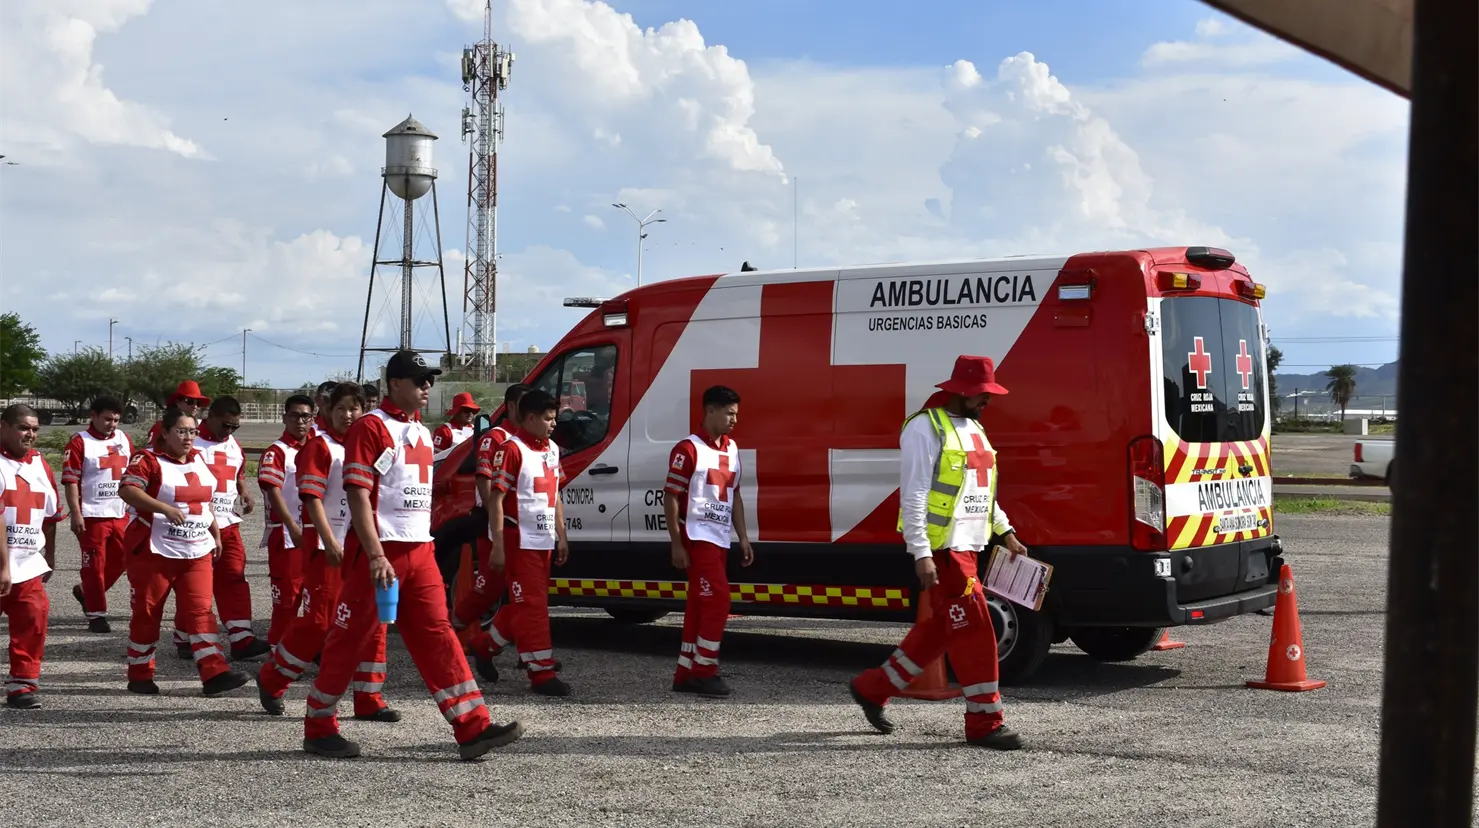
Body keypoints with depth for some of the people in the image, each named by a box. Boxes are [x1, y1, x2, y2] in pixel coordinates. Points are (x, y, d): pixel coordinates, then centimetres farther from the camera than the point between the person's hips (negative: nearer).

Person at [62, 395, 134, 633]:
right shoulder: (79, 442, -8)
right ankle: (96, 614, 6)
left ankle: (86, 592, 32)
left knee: (120, 560, 11)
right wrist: (76, 514, -15)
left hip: (119, 514, 6)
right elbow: (70, 480, -11)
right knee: (94, 565, -1)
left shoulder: (124, 439, 10)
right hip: (92, 515, -6)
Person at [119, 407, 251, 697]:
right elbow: (126, 489, -25)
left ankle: (214, 674, -10)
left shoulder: (198, 460, 12)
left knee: (200, 611, -3)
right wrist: (165, 508, -34)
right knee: (147, 613, 5)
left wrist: (216, 534, 21)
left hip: (197, 553, 5)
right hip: (154, 552, -5)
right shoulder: (148, 460, -9)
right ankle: (140, 675, 18)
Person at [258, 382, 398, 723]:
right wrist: (330, 542, -21)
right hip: (326, 548, -6)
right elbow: (312, 498, -13)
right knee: (318, 622, -4)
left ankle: (368, 700, 8)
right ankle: (271, 679, 17)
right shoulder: (319, 447, -6)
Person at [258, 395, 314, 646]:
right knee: (287, 595, -1)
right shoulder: (276, 452, -8)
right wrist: (293, 527, -24)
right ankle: (278, 647, 10)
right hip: (286, 535, -6)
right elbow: (273, 492, -16)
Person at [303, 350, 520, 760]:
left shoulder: (421, 431, 16)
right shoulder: (370, 427, -9)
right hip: (379, 553, -7)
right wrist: (375, 556, -23)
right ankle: (318, 728, 15)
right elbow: (358, 496, -16)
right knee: (349, 639, 2)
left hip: (419, 551, 7)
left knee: (437, 636, 1)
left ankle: (472, 728, -3)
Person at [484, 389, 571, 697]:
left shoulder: (552, 450, 12)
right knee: (532, 605, -6)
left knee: (525, 604, 16)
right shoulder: (511, 450, -13)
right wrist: (497, 546, -19)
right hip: (518, 541, -8)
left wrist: (561, 537, 16)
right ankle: (542, 673, -4)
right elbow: (496, 500, -15)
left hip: (543, 541, 8)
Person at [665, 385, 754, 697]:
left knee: (699, 605, 10)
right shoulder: (688, 449, -10)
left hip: (720, 539, 8)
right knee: (718, 598, -13)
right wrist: (677, 544, -15)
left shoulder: (731, 449, 13)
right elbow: (670, 498, -11)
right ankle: (704, 671, -4)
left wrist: (743, 538, 15)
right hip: (697, 537, -8)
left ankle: (685, 673, 15)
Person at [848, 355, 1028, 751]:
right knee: (974, 632, -8)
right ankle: (984, 722, -1)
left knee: (939, 629, 14)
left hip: (967, 547, 9)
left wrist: (1006, 533, 17)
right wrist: (921, 554, -21)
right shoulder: (927, 428, -11)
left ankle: (872, 688, 27)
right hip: (942, 550, -9)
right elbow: (913, 496, -16)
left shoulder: (975, 430, 18)